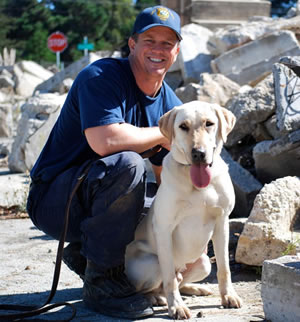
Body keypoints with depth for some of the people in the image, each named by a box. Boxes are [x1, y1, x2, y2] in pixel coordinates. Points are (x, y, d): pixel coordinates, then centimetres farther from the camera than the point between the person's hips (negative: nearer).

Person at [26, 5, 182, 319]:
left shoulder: (170, 104, 6)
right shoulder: (100, 76, -17)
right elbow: (104, 140, -34)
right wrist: (162, 134, -18)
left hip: (99, 200, 8)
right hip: (53, 200, -8)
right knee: (127, 164, -34)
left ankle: (84, 254, 15)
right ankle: (101, 280, -21)